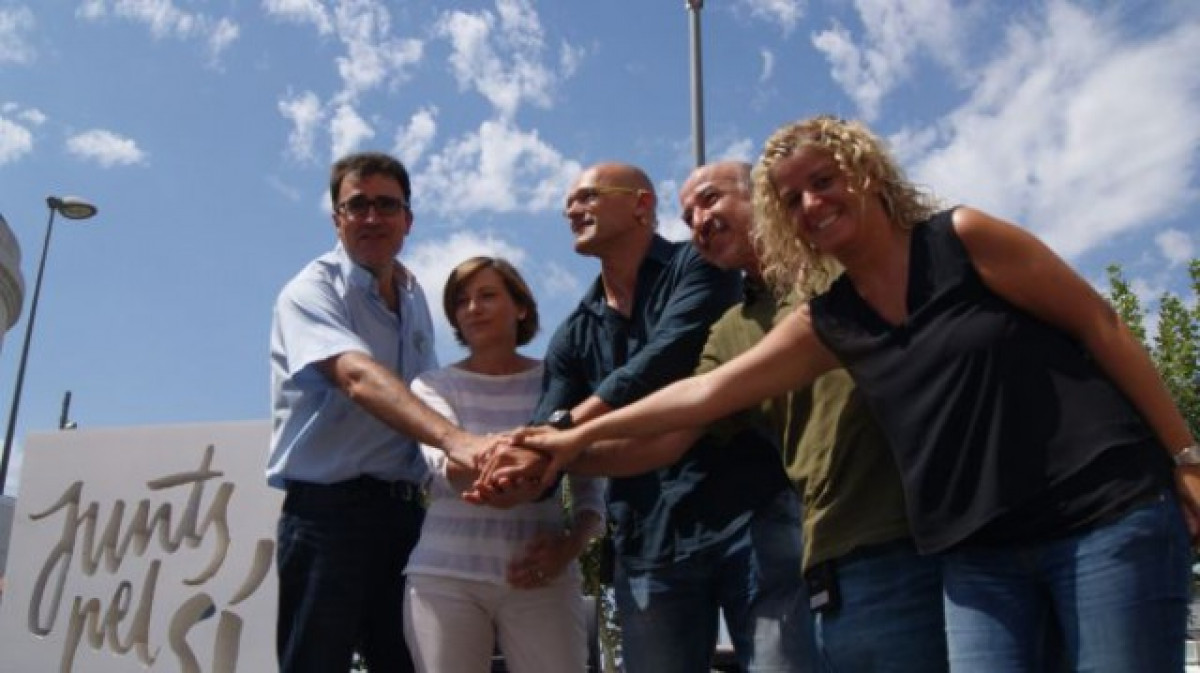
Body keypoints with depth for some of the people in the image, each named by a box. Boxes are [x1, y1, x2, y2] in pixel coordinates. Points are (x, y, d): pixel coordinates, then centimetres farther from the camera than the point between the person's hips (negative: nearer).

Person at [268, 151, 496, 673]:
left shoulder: (414, 298, 14)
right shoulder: (312, 291, -10)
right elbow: (358, 377, -30)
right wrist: (455, 439, -45)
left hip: (404, 512, 7)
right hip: (328, 509, -7)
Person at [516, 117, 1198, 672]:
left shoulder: (962, 238, -5)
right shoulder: (828, 325, 7)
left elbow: (1100, 327, -3)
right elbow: (709, 391, 8)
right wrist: (581, 435, 8)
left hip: (1106, 514, -4)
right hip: (979, 552, 4)